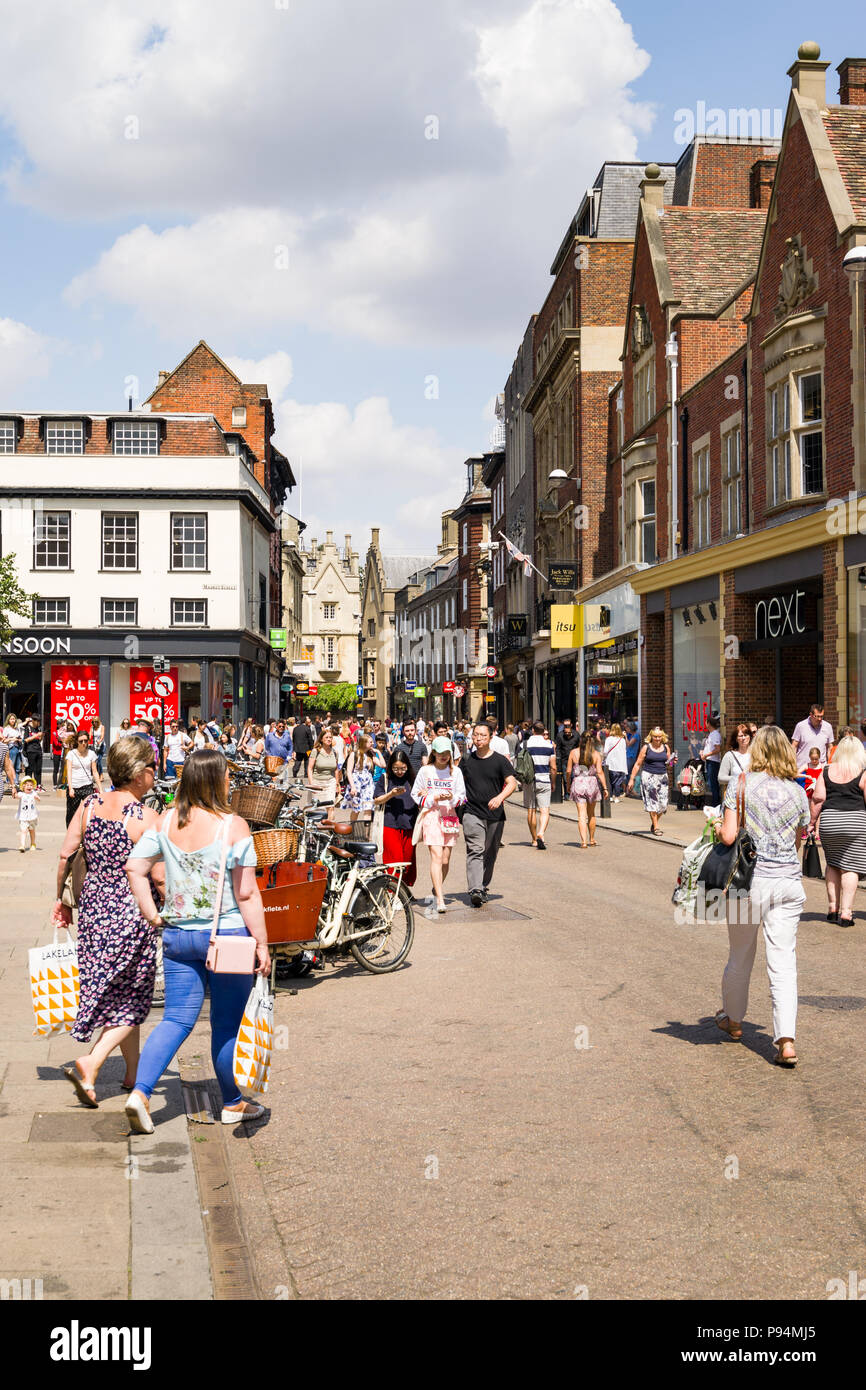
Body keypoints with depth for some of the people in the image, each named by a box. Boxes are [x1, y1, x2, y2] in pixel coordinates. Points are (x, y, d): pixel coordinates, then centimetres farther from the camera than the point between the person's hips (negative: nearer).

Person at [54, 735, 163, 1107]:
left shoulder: (89, 805, -1)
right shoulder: (145, 817, -17)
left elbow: (65, 856, 2)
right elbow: (159, 876, -18)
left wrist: (62, 899, 15)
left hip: (93, 905, 6)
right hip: (132, 910, -6)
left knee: (117, 993, 19)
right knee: (130, 998, 7)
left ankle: (133, 1073, 31)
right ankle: (90, 1064, -10)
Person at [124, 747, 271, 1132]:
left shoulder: (165, 821, 1)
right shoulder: (233, 826, -14)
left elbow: (134, 868, 0)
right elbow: (246, 893, -13)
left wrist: (152, 914, 6)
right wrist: (262, 943, -8)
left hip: (177, 936, 4)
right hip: (227, 935, -4)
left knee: (176, 1019, 11)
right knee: (227, 1023, 10)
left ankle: (141, 1092, -4)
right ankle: (232, 1104, 24)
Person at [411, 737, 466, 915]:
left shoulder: (456, 772, 10)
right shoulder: (425, 771, 6)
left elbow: (462, 797, 11)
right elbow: (416, 795, 7)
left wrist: (452, 798, -11)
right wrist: (434, 798, -8)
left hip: (450, 816, 2)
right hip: (431, 815, -2)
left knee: (446, 859, 2)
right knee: (436, 856, -13)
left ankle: (437, 889, 28)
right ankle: (440, 900, -17)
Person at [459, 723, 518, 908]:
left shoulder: (500, 760, 1)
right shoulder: (466, 760, 7)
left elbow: (512, 783, -8)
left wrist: (500, 797, -26)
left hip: (495, 815, 1)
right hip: (472, 813, -1)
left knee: (490, 855, 10)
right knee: (475, 851, -14)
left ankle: (484, 888, 25)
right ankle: (475, 890, -24)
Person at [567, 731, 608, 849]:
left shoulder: (574, 752, -2)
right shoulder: (596, 754, -3)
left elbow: (568, 771, 0)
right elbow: (599, 772, -8)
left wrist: (568, 785, 13)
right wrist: (605, 788, -4)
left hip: (577, 783, -1)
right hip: (592, 783, 1)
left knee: (581, 815, -1)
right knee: (591, 814, 18)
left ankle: (584, 841, -13)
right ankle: (592, 840, 30)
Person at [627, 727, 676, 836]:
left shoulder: (666, 747, 9)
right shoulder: (646, 748, -1)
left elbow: (668, 764, 19)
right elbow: (638, 764, 2)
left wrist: (672, 762, -5)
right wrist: (632, 779, -1)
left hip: (662, 777, 3)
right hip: (649, 776, -3)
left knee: (663, 803, -1)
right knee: (652, 801, -7)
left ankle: (654, 823, 22)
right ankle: (656, 827, 0)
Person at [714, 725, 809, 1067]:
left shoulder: (740, 783, -7)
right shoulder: (798, 792, 4)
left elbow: (728, 836, -13)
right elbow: (797, 842, 13)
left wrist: (716, 826, 8)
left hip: (750, 879, -2)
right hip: (789, 881, 2)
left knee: (740, 956, 16)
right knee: (784, 962, 2)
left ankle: (733, 1019, 37)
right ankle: (786, 1040, -8)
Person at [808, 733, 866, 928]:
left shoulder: (827, 771, 5)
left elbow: (818, 798, 1)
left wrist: (812, 821, 7)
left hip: (828, 820, 3)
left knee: (832, 864, 17)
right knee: (850, 867, 0)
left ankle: (832, 908, 17)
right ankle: (846, 912, -3)